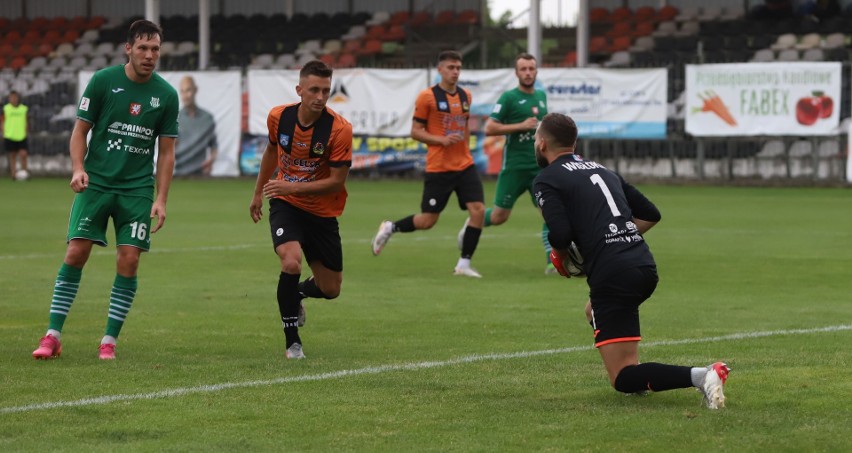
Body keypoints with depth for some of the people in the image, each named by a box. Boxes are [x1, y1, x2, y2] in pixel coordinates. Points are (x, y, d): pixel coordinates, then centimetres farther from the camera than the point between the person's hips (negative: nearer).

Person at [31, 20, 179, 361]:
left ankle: (109, 341, 4)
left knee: (129, 260, -7)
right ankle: (52, 336, 0)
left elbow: (166, 151, 6)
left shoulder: (166, 95, 1)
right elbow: (80, 130, 2)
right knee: (76, 253, -8)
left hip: (137, 190, 1)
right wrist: (78, 168, -15)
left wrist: (161, 200, -2)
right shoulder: (103, 81, -3)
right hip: (95, 183, -1)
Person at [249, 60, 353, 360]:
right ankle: (292, 341, -12)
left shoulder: (339, 129, -20)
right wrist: (258, 192, 19)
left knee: (330, 289, 7)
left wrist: (292, 187, -28)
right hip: (285, 206, 0)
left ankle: (295, 294, 44)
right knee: (291, 262, -27)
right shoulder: (278, 117, -11)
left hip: (322, 213, 0)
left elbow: (337, 181, -18)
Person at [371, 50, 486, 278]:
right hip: (438, 168, -5)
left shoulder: (465, 96, 10)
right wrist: (442, 140, -19)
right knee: (427, 221, -1)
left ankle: (464, 264, 0)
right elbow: (415, 132, -6)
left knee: (478, 210, -10)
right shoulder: (427, 97, -8)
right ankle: (389, 227, 28)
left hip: (465, 166, 5)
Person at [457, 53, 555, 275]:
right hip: (514, 167, -4)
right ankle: (472, 224, 36)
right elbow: (489, 128, -14)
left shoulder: (541, 96, 11)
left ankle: (552, 261, -8)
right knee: (499, 217, 5)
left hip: (540, 166, 4)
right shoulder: (509, 97, -8)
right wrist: (521, 126, -19)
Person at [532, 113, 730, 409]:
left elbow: (561, 233, -13)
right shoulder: (602, 170, 23)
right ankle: (634, 375, 21)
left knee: (623, 379, -4)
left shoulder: (547, 181, 2)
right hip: (645, 265, 8)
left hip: (612, 275, -8)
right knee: (595, 310, 39)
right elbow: (651, 214, 23)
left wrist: (559, 255, 8)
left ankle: (699, 376, -26)